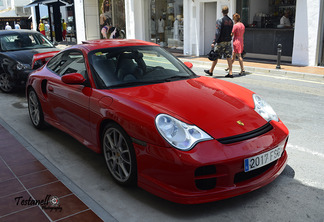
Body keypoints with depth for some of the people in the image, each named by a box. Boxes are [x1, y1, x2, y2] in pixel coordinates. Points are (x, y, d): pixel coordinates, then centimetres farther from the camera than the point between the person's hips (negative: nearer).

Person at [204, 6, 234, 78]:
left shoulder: (219, 20, -10)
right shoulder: (230, 21, 8)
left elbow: (218, 33, -17)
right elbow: (231, 32, 14)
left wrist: (214, 42, -17)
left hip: (221, 42, -5)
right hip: (228, 41, 5)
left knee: (216, 56, 5)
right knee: (228, 57, 4)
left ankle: (211, 71, 18)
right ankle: (230, 73, 1)